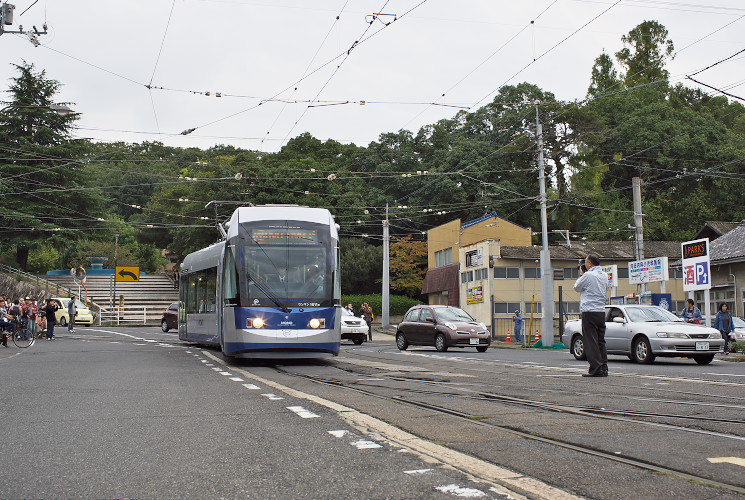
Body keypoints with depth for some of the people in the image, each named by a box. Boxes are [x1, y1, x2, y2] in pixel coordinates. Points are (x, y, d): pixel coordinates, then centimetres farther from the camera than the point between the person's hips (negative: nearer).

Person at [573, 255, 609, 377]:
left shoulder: (588, 275, -11)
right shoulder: (604, 276, 12)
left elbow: (577, 287, 2)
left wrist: (581, 275, 16)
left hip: (589, 311, -7)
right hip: (601, 311, 7)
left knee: (591, 342, -5)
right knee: (600, 341, 11)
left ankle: (596, 369, -9)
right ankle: (604, 368, 10)